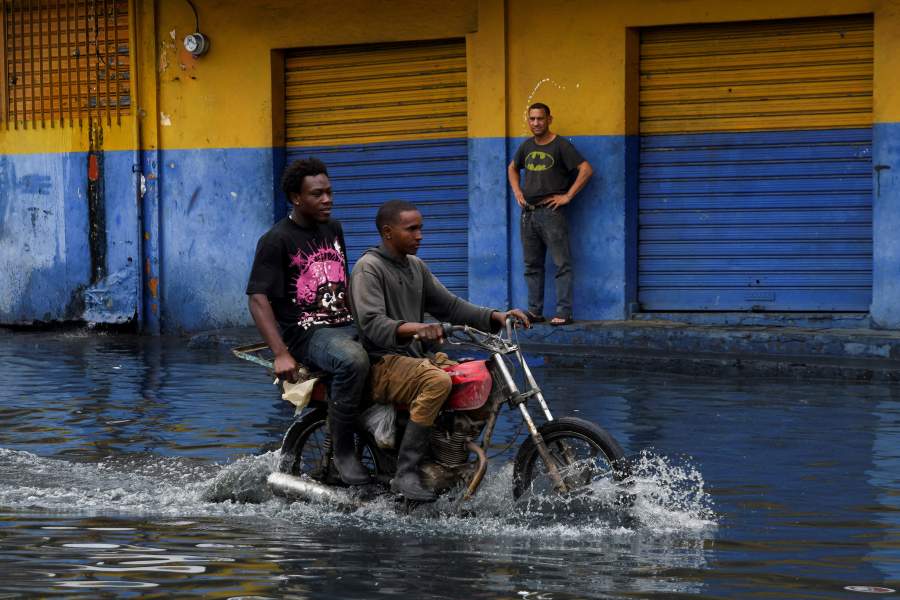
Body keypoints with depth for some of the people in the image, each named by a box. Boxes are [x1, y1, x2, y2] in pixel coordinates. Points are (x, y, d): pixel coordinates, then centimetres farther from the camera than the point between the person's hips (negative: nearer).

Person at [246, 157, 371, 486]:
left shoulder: (333, 229, 16)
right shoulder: (276, 240, -6)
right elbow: (258, 298, -13)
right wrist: (281, 354, -22)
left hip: (347, 325, 7)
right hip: (307, 333, -7)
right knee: (353, 360, -37)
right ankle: (343, 450, -25)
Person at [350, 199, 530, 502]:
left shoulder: (416, 266, 18)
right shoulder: (368, 268, -9)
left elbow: (448, 305, 16)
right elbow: (372, 324, -23)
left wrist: (495, 316, 0)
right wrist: (413, 328, -43)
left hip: (414, 357, 9)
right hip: (382, 363, -9)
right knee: (438, 381, -35)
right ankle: (405, 474, -33)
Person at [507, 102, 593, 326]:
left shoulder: (560, 145, -6)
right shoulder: (527, 146, 13)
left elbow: (586, 169, -13)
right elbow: (512, 168, 31)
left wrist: (568, 196, -14)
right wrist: (517, 191, 15)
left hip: (551, 212, -7)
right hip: (528, 213, 7)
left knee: (562, 264, -7)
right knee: (532, 265, 10)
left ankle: (564, 312, -9)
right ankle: (535, 311, 16)